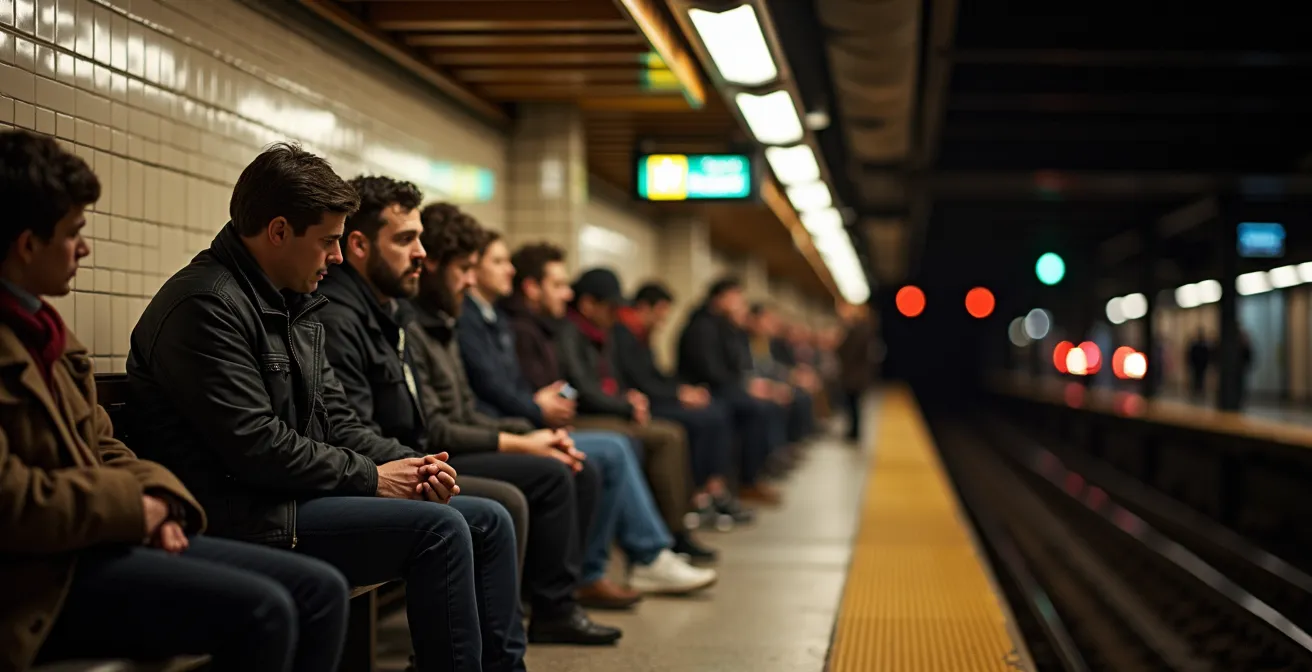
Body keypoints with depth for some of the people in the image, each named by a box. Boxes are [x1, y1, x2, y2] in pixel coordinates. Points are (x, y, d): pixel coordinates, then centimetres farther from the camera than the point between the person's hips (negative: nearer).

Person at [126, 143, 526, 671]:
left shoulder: (294, 302, 16)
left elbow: (334, 417, 17)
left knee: (488, 522, 3)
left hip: (306, 493, 10)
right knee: (439, 529, -23)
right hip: (245, 518, -10)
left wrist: (408, 464, 0)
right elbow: (255, 446, -22)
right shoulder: (206, 306, -15)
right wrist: (369, 477, -13)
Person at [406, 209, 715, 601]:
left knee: (613, 449, 9)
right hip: (454, 465, -11)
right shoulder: (410, 329, -16)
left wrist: (533, 433, 1)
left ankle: (650, 559, 15)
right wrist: (519, 444, -18)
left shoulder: (442, 325, 17)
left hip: (467, 450, 11)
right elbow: (434, 430, -21)